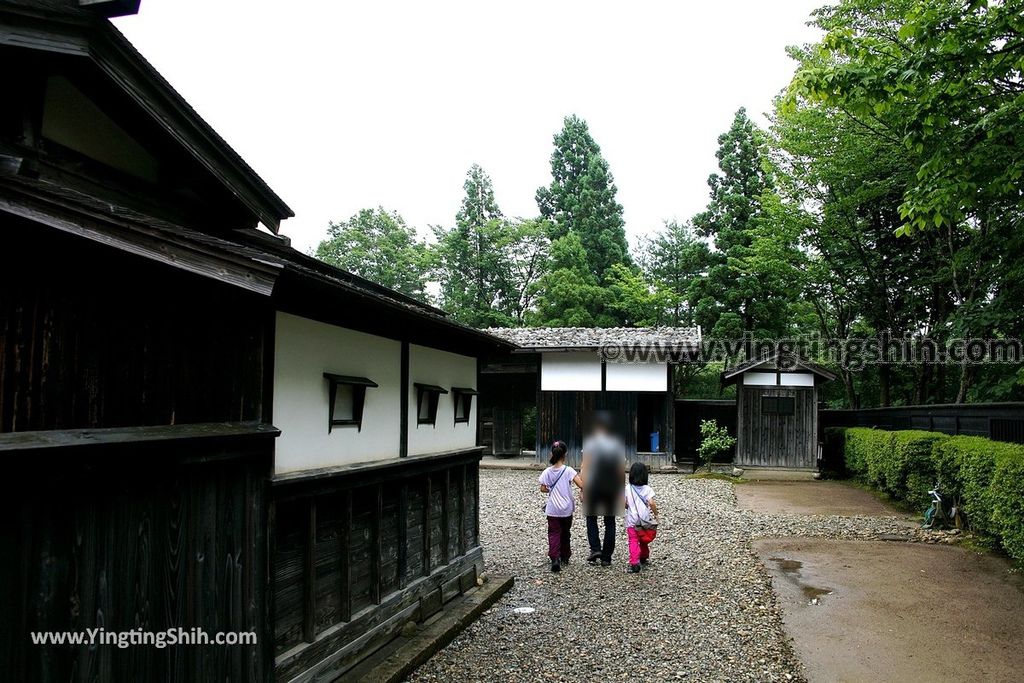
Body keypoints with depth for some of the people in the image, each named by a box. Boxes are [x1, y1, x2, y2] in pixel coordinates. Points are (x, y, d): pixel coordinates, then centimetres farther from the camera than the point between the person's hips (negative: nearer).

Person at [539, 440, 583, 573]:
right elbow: (581, 485, -21)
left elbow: (543, 489, 1)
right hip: (566, 509, 0)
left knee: (554, 533, 3)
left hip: (552, 510, 0)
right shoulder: (569, 471, -15)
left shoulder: (547, 472, -7)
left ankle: (555, 558, -17)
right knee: (565, 533, 20)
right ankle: (564, 557, 34)